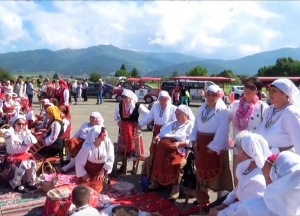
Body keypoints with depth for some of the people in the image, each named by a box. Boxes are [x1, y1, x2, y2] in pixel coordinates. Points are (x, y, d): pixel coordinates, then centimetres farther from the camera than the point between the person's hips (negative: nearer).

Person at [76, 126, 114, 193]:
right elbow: (79, 162, -15)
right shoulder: (87, 147, -28)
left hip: (101, 168, 0)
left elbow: (111, 158, -11)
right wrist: (83, 174, -10)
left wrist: (103, 170, -13)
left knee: (95, 188, -12)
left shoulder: (107, 142, -22)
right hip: (88, 169, 0)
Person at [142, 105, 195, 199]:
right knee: (150, 160, -4)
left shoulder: (191, 125, 4)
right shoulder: (172, 124, 27)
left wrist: (180, 144, -23)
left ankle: (175, 189, -20)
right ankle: (154, 182, 9)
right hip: (163, 149, 7)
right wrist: (158, 137, 4)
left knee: (176, 165, -34)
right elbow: (161, 133, 27)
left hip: (179, 150, -7)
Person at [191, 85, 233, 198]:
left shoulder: (223, 110, -14)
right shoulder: (201, 109, 8)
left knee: (217, 173, 4)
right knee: (203, 170, 17)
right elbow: (196, 125, 11)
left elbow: (222, 131, -19)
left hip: (216, 146, -7)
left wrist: (214, 146, -21)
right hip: (202, 144, 7)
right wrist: (193, 139, 1)